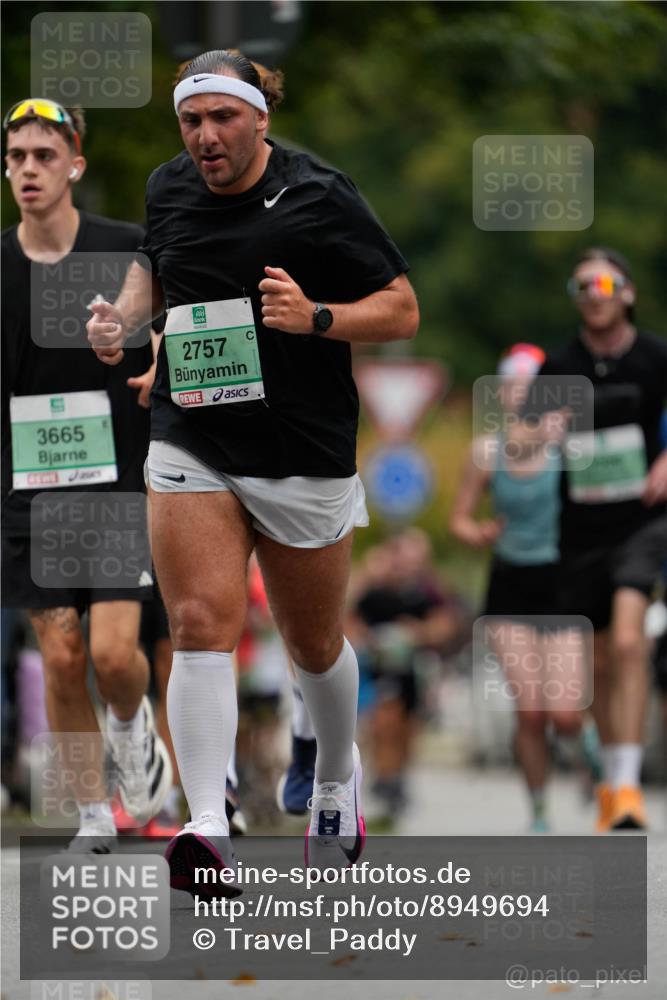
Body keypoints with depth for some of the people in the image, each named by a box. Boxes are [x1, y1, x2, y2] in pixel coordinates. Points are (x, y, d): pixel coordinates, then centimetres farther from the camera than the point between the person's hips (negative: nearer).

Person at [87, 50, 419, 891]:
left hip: (305, 457, -2)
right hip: (190, 448, 2)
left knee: (313, 646, 13)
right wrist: (124, 317, 6)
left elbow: (401, 310, -6)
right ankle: (207, 828, -24)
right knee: (201, 629, -16)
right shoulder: (168, 189, 4)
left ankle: (337, 776, 44)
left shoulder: (319, 197, -9)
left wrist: (316, 316, -22)